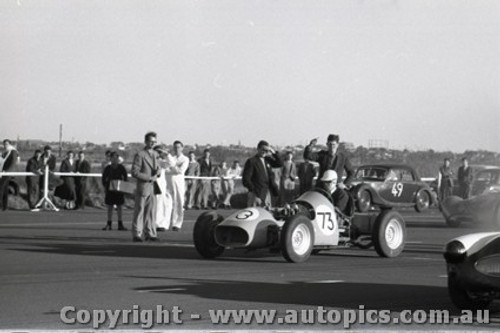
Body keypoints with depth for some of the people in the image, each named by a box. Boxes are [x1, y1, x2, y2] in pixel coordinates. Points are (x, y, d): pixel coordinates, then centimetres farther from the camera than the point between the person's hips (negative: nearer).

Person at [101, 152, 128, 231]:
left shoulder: (121, 168, 0)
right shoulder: (107, 168, 1)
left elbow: (125, 178, 5)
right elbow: (103, 179, 7)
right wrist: (105, 186, -4)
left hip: (119, 189, 0)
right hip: (110, 189, 0)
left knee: (119, 207, 3)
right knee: (110, 207, 3)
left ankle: (120, 224, 8)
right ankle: (108, 225, 7)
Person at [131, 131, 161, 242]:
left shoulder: (155, 154, 15)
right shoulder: (140, 155, -8)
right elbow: (135, 172, -13)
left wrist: (157, 172, 0)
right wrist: (149, 178, -15)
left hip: (153, 187, 7)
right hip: (143, 186, -7)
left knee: (151, 211, 6)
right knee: (139, 211, -2)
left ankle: (149, 234, 10)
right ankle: (137, 234, 2)